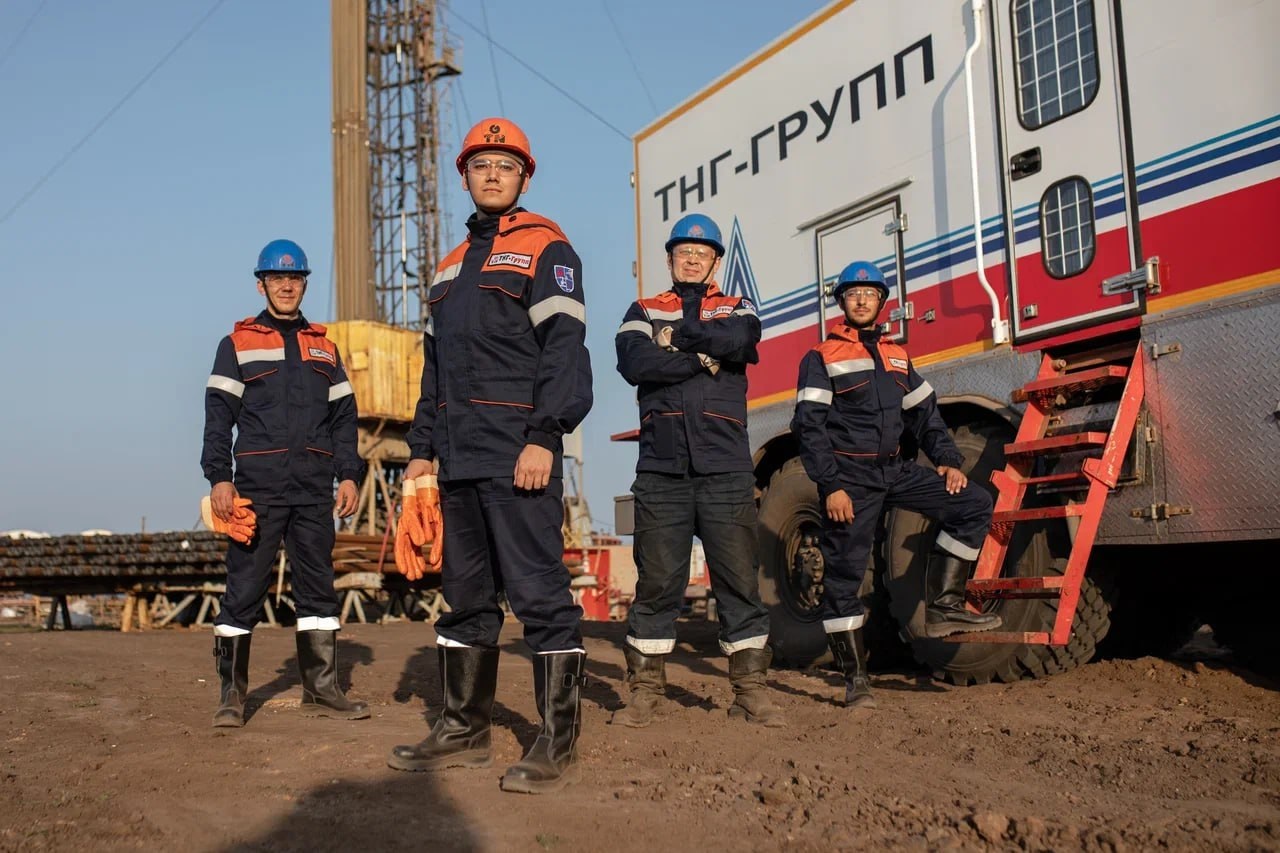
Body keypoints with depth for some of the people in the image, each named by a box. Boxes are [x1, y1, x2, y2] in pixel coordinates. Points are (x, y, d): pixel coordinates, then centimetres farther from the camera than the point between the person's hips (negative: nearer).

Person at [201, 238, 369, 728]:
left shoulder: (324, 348, 18)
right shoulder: (238, 344, 8)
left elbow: (344, 417, 15)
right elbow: (218, 415, 1)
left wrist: (348, 475, 5)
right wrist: (219, 477, -10)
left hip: (314, 487, 3)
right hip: (258, 485, -3)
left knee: (317, 585, 5)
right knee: (244, 586, -3)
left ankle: (321, 691, 11)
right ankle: (232, 695, 5)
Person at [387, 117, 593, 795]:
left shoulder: (546, 247, 1)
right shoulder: (453, 265, 24)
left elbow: (564, 348, -10)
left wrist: (544, 438, -20)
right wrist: (422, 448, 16)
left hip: (519, 452, -8)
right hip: (458, 459, 8)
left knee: (538, 591, -7)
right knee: (465, 594, 12)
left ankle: (558, 744, 0)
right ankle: (465, 730, 22)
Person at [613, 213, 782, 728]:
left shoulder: (736, 309, 17)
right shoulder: (643, 312, 16)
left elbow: (737, 340, -9)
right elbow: (633, 362, -5)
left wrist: (676, 337, -2)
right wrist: (702, 358, -7)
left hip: (726, 471, 0)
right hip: (661, 472, 0)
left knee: (740, 581, 1)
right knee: (656, 584, 1)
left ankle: (749, 690, 9)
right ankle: (645, 691, 9)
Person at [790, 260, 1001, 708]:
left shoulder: (897, 357, 16)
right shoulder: (821, 358, -1)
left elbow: (924, 414, 17)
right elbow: (809, 427, -9)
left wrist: (948, 461, 2)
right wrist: (831, 487, -18)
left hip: (894, 470, 6)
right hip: (849, 477, -5)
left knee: (974, 504, -5)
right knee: (844, 574, -4)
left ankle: (942, 606, -1)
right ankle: (855, 678, 4)